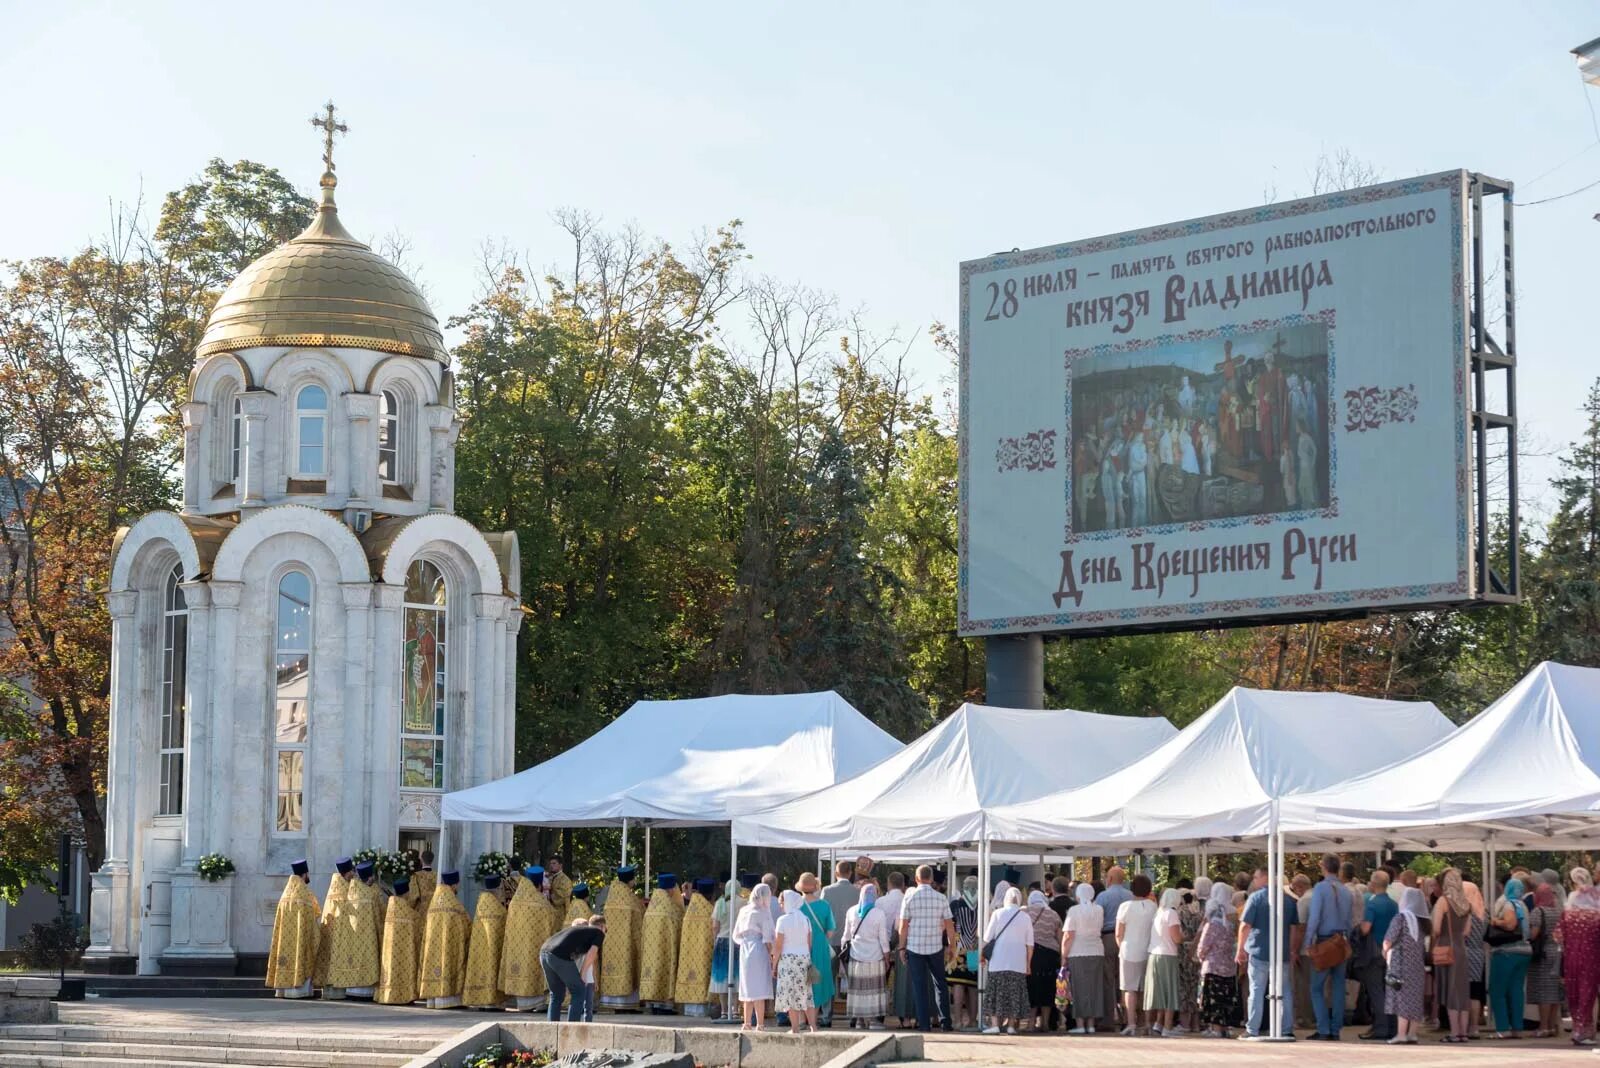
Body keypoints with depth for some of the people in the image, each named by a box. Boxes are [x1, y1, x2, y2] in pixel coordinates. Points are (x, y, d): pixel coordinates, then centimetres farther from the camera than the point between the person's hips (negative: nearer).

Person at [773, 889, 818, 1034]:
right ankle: (813, 1026, 1)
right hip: (804, 957, 5)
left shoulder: (783, 920, -9)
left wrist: (774, 965, -3)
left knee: (791, 994, 1)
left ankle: (795, 1028, 1)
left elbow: (778, 946, -9)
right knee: (806, 994, 9)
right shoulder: (805, 919, 6)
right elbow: (810, 943, 9)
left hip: (788, 958, -5)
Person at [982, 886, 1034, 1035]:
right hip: (1018, 964, 1)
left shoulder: (997, 914, -2)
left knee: (997, 993, 2)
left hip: (998, 962, -1)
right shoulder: (1025, 917, 4)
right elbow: (1030, 944, 5)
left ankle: (995, 1024, -5)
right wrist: (1028, 963, 13)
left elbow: (987, 938, -1)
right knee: (1015, 994, 7)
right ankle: (1011, 1025, 5)